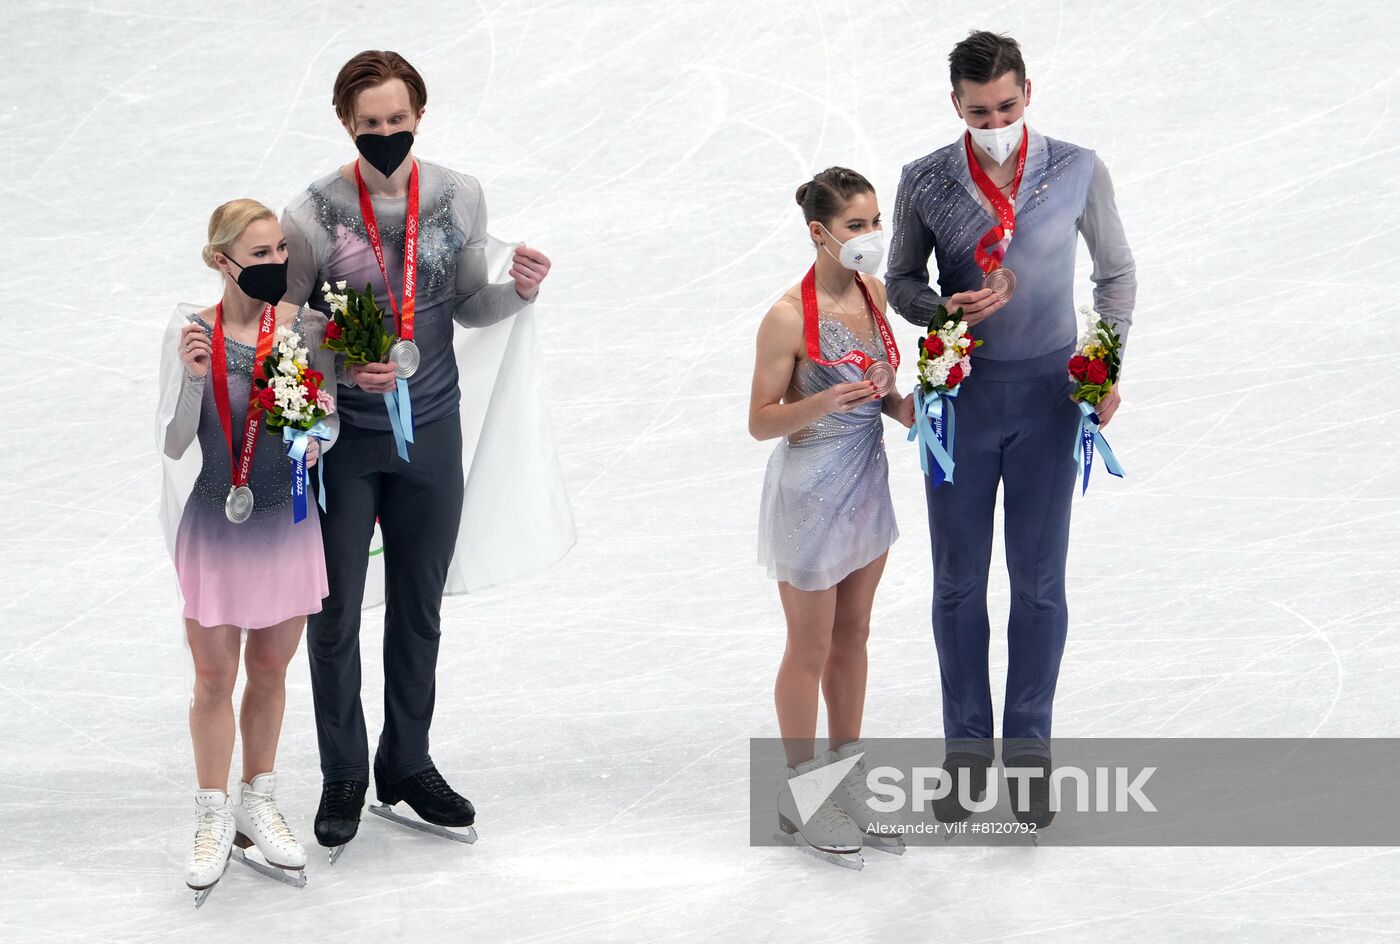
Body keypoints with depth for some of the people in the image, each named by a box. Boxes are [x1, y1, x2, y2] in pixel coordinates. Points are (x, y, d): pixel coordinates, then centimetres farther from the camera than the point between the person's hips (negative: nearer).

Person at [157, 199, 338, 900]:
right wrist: (190, 378, -25)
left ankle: (258, 804, 33)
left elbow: (329, 422, 4)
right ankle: (215, 818, 24)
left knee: (270, 672, 15)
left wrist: (317, 438, -19)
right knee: (214, 678, 8)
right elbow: (173, 446, -10)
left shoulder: (307, 327, -7)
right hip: (214, 525, -2)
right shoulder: (191, 331, -13)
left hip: (286, 521, 2)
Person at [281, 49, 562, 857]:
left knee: (420, 609, 14)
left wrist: (518, 292, -13)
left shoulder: (459, 197, -4)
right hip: (342, 435, -3)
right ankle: (344, 776, 21)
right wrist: (344, 366, -25)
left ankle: (408, 762, 30)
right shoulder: (313, 215, -14)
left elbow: (468, 306, 7)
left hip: (430, 430, 3)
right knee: (335, 613, 5)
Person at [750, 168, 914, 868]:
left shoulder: (875, 294, 0)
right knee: (811, 648, 6)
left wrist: (902, 406, -9)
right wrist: (823, 402, -31)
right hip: (812, 488, -7)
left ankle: (848, 774, 31)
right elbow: (760, 422, -15)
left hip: (868, 478, 7)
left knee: (852, 636, 17)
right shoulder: (789, 316, -20)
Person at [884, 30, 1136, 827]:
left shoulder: (1078, 172, -9)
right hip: (961, 394, 1)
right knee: (959, 581, 8)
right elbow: (902, 281, 5)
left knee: (1039, 581, 5)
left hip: (1046, 395, -1)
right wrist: (946, 308, -18)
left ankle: (1030, 750, 19)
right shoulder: (925, 183, -8)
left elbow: (1116, 271, 3)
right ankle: (968, 751, 22)